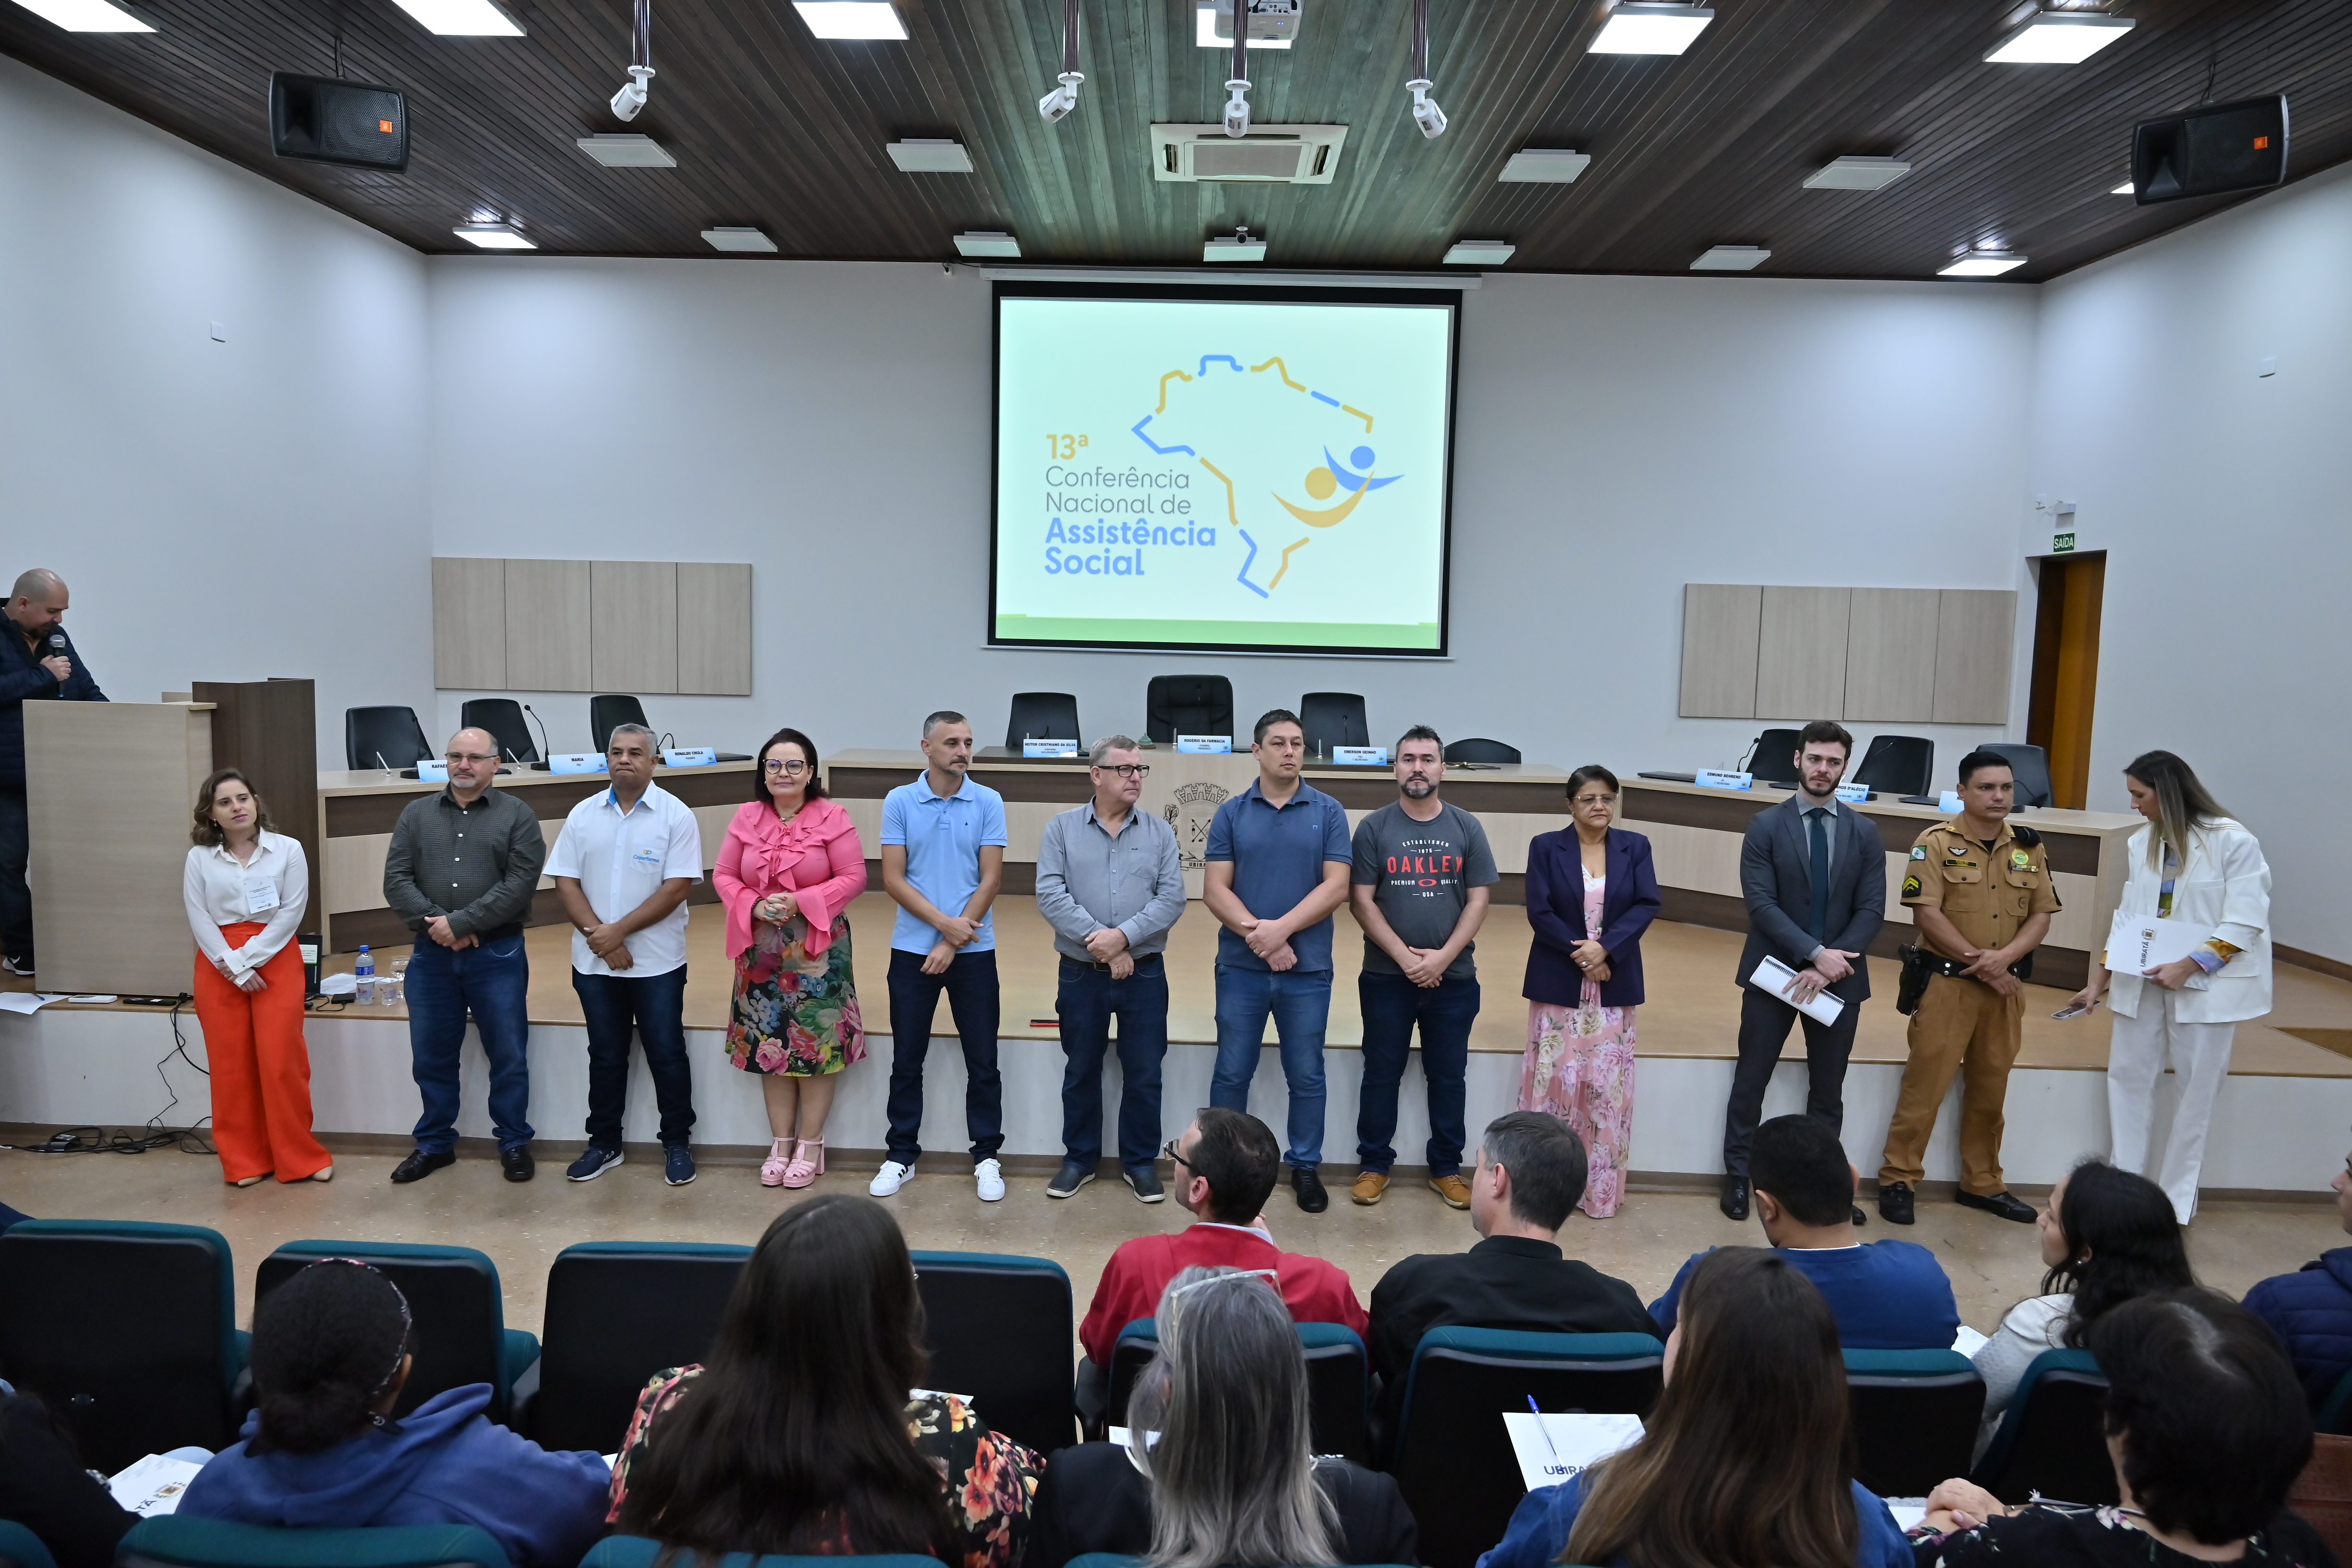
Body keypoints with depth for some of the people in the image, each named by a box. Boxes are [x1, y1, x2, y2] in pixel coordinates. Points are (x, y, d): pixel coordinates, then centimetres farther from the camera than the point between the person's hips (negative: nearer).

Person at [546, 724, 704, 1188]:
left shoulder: (676, 815, -7)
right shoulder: (584, 815, 5)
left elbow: (677, 887, -13)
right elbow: (566, 883, 2)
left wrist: (619, 930, -15)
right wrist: (598, 935, -11)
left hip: (657, 962, -3)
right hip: (595, 961, 3)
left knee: (666, 1055, 4)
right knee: (605, 1056, 13)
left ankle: (677, 1144, 18)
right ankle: (604, 1144, 26)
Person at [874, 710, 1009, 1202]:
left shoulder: (988, 802, -1)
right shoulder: (899, 801, -1)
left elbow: (991, 879, -5)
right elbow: (893, 878, -4)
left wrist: (953, 942, -10)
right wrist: (944, 922, -14)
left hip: (973, 950, 0)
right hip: (912, 948, 1)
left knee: (982, 1060, 5)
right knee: (906, 1059, 9)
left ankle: (986, 1157, 17)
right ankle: (902, 1155, 22)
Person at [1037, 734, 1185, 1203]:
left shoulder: (1160, 833, 2)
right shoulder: (1062, 829, -1)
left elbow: (1172, 899, -7)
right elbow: (1051, 896, -11)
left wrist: (1124, 936, -19)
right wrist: (1099, 942, -18)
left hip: (1145, 974, 1)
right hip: (1080, 973, 0)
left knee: (1144, 1074, 7)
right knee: (1081, 1071, 12)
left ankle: (1141, 1162, 22)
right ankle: (1079, 1159, 27)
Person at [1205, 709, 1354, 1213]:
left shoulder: (1329, 813, 1)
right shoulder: (1231, 813, 3)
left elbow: (1336, 887, -6)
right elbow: (1215, 890, -3)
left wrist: (1282, 928, -16)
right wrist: (1258, 934, -16)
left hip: (1309, 969, 0)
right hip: (1241, 967, 0)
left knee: (1306, 1076, 9)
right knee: (1232, 1073, 8)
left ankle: (1305, 1167, 24)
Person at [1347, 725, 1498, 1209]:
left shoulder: (1466, 828, 3)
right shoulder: (1373, 828, -2)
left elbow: (1478, 901, 0)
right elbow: (1361, 902, -5)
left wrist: (1442, 957, -11)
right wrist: (1405, 956, -13)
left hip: (1454, 978, 1)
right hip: (1386, 976, -1)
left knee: (1448, 1077, 10)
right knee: (1381, 1074, 8)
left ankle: (1447, 1168, 23)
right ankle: (1374, 1164, 21)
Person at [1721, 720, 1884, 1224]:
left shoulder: (1865, 833, 3)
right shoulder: (1766, 825, -4)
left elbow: (1871, 910, -2)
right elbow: (1761, 903, -12)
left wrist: (1830, 967, -14)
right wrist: (1815, 952, -21)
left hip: (1840, 975, 2)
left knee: (1828, 1089, 11)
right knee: (1750, 1081, 6)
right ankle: (1738, 1177, 19)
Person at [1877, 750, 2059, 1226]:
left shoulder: (2029, 848, 8)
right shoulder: (1936, 842, -7)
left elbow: (2041, 916, 5)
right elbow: (1927, 914, -13)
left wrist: (2004, 956, -13)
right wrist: (1981, 965, -15)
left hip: (2006, 984, 5)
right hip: (1947, 981, -5)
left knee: (1990, 1088, 13)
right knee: (1926, 1082, -4)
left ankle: (1982, 1183, 26)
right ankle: (1898, 1180, 6)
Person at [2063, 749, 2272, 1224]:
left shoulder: (2233, 842, -11)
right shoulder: (2142, 843, 6)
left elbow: (2245, 924, -13)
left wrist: (2190, 966, -21)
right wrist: (2100, 980, 10)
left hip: (2205, 983, -5)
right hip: (2144, 979, 5)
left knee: (2197, 1088, 5)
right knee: (2127, 1076, 6)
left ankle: (2177, 1198, 17)